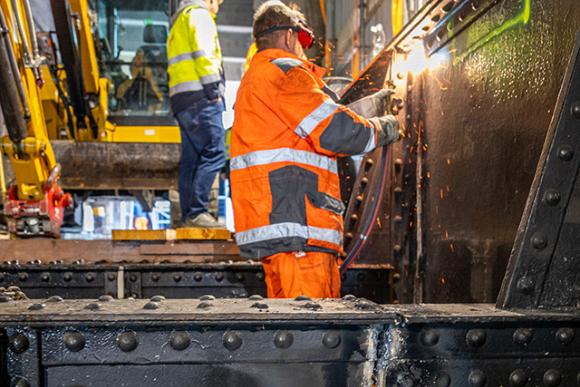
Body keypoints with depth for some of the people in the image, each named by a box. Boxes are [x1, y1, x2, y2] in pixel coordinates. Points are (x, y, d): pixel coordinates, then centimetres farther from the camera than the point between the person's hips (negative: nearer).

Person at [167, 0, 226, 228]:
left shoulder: (179, 21, 30)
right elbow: (203, 53, -12)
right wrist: (214, 90, -14)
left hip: (181, 99, 10)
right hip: (200, 97, -10)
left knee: (192, 159, 7)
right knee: (213, 153, -14)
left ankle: (188, 216, 7)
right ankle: (197, 213, -19)